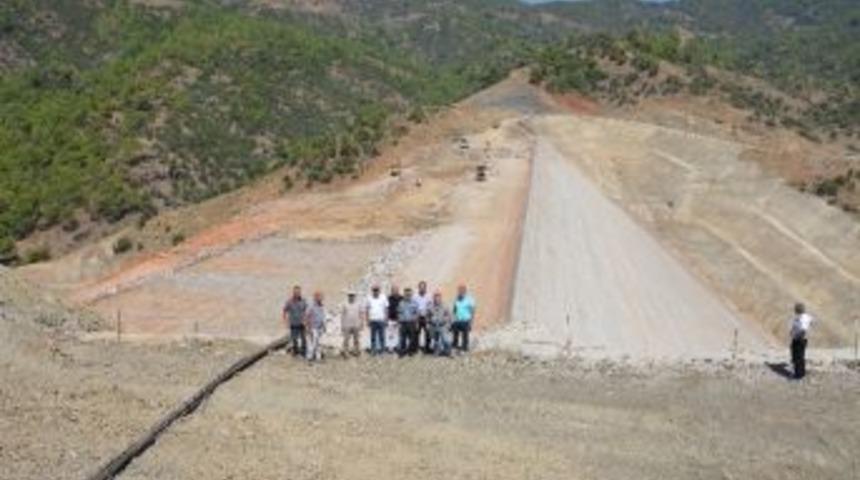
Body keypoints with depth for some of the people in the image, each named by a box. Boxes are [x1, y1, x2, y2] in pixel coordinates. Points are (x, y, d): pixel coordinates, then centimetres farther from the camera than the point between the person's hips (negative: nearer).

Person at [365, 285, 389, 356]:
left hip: (381, 320, -1)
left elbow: (386, 309, 6)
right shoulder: (369, 299, 6)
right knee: (373, 336, 3)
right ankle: (373, 350, 8)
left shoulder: (383, 298, 4)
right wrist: (367, 320, 3)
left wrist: (386, 320, 1)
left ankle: (382, 349, 6)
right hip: (372, 320, 1)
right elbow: (366, 310, 9)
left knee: (381, 336, 0)